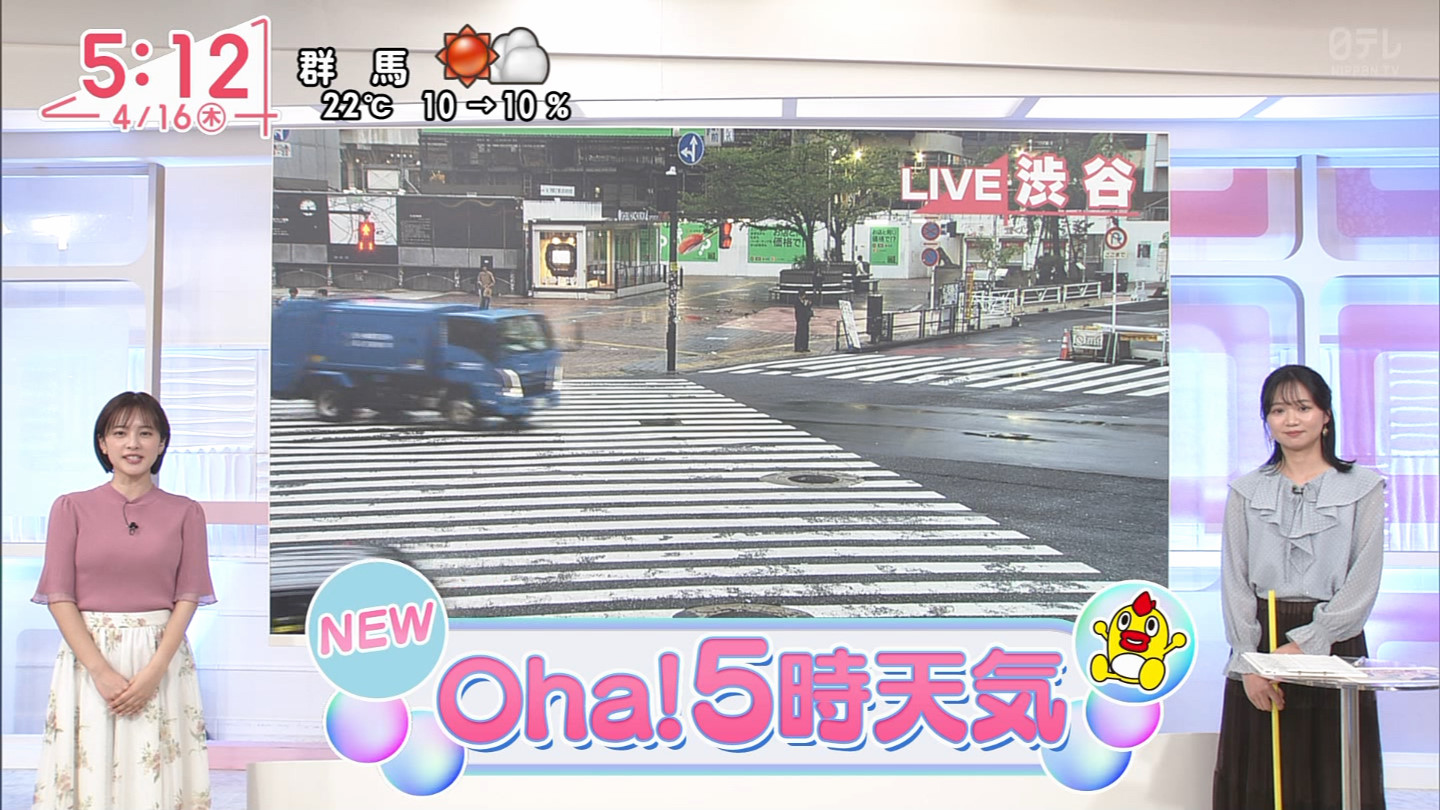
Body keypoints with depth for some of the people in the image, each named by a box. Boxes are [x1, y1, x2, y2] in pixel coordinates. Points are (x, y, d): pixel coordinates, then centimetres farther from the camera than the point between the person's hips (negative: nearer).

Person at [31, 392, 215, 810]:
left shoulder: (185, 512, 5)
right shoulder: (72, 508, 5)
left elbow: (188, 597, 1)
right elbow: (59, 596, -1)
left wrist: (154, 671, -12)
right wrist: (102, 671, -11)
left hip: (162, 659, 0)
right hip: (88, 658, 0)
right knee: (90, 775, 2)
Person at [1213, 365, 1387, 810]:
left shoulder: (1363, 488, 4)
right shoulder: (1246, 491, 9)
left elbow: (1363, 582, -4)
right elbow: (1234, 580, 3)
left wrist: (1303, 644, -13)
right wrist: (1248, 661, -9)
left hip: (1333, 642, -1)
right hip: (1260, 642, 2)